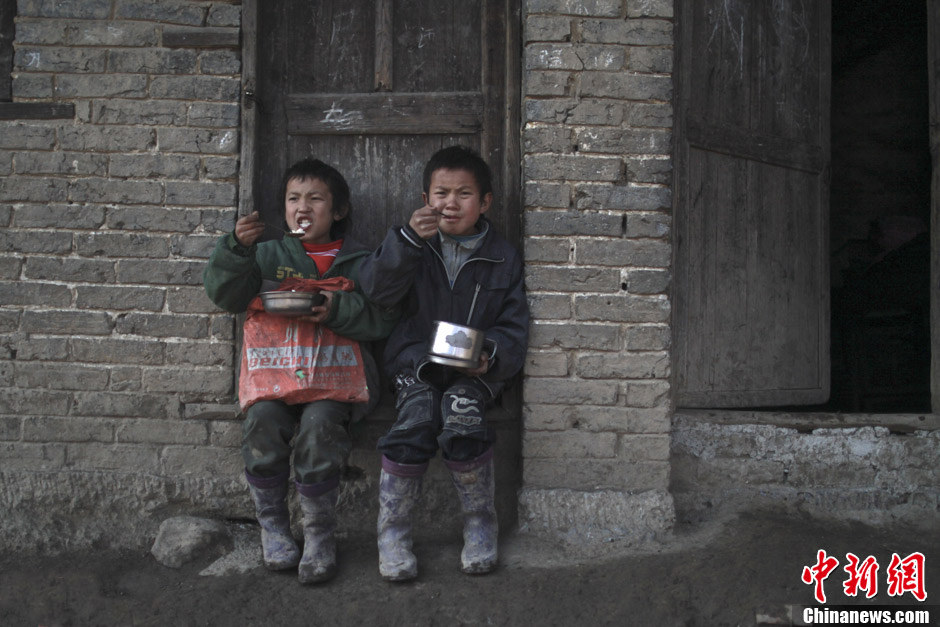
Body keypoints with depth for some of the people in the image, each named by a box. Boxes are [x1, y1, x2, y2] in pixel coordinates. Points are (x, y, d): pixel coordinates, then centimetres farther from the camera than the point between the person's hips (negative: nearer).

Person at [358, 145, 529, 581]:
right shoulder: (414, 246, 8)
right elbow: (376, 289, -9)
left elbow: (513, 325, 9)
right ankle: (392, 528, -12)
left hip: (474, 368, 0)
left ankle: (479, 521, -7)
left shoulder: (502, 258, 9)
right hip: (416, 360, 0)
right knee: (417, 418, -29)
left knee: (463, 422, -30)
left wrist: (491, 357, -13)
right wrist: (408, 239, -22)